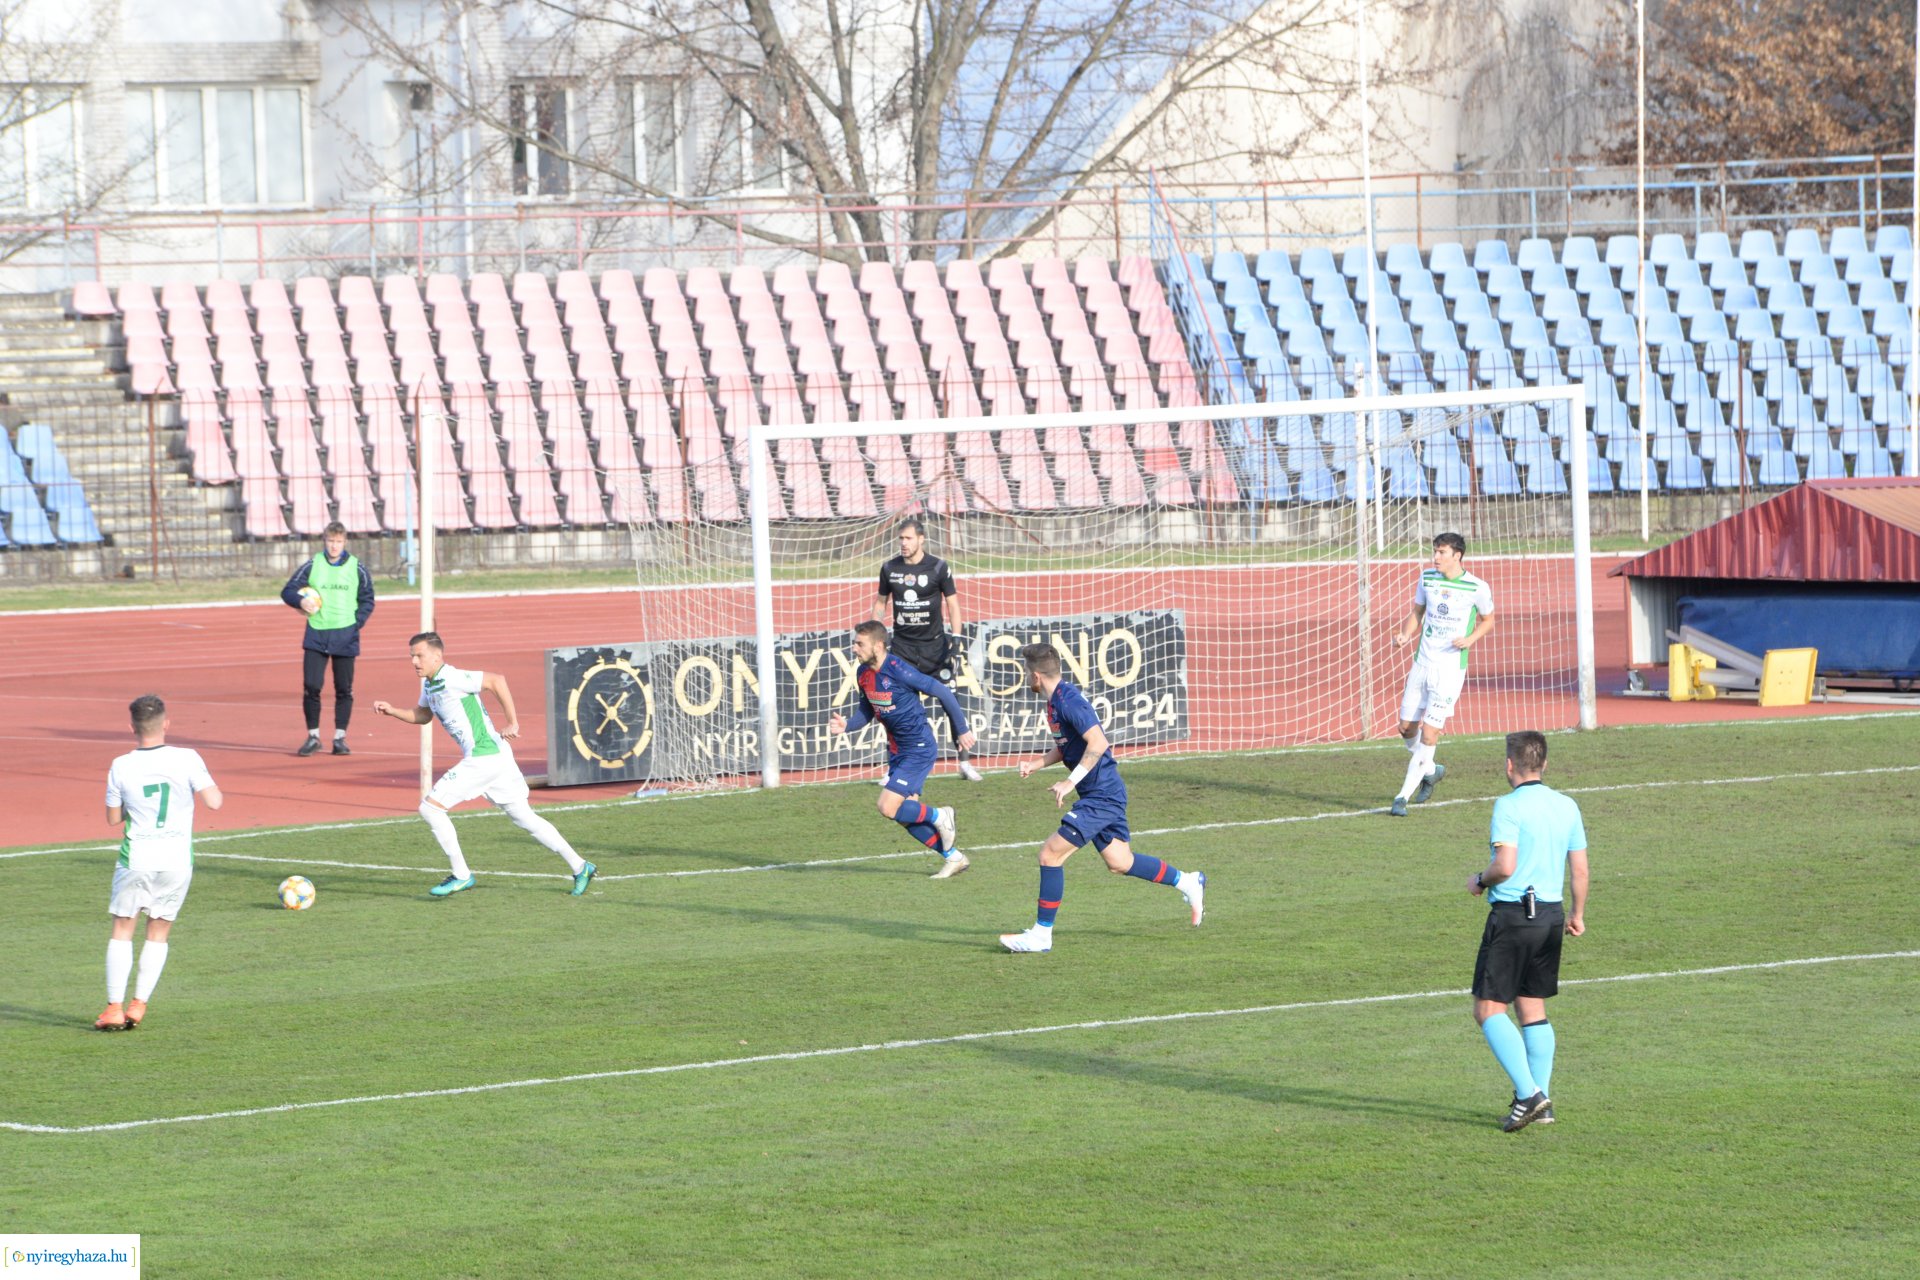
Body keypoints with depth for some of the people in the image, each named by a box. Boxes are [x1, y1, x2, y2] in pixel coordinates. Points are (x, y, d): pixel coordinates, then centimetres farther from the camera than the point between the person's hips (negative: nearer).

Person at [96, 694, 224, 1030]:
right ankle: (138, 1004, 6)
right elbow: (213, 801, -12)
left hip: (136, 860, -1)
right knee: (159, 934, 14)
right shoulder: (186, 759, -9)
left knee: (121, 930, 10)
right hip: (177, 862, 1)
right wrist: (214, 789, 9)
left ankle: (114, 1007, 2)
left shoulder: (121, 767, -6)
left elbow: (113, 818, 4)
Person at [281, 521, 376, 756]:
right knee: (312, 687, -6)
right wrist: (300, 601, -14)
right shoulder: (312, 566, 2)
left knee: (344, 689, 3)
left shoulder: (357, 568, 3)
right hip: (317, 634, 0)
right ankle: (313, 737, 7)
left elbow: (367, 601, 9)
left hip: (345, 637, 0)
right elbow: (288, 591, 7)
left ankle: (340, 738, 12)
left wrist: (357, 623, -5)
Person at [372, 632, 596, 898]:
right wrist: (392, 711, 15)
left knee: (430, 807, -8)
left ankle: (461, 875, -2)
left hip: (484, 758, -10)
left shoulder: (450, 679, -15)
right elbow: (423, 715, 31)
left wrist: (512, 723, -18)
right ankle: (580, 867, 18)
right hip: (494, 756, 10)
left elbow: (495, 680, -22)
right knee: (525, 819, 15)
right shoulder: (429, 684, 14)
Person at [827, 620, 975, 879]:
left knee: (888, 807, -16)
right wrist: (846, 725, -7)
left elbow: (942, 692, -16)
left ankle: (939, 817, 9)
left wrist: (962, 730, -8)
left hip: (919, 749, -9)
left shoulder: (898, 671, -24)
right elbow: (866, 711, 15)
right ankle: (953, 858, 22)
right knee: (906, 815, 9)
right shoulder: (864, 673, 1)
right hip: (897, 750, 9)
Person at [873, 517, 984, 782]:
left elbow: (952, 603, -1)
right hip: (902, 645, 2)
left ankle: (965, 762, 5)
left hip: (934, 643, -2)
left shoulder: (938, 568, -6)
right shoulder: (890, 569, 2)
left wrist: (956, 635, -11)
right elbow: (881, 602, 14)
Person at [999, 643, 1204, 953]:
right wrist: (1038, 763, 12)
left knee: (1051, 853, -11)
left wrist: (1071, 782, -27)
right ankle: (1187, 882, 28)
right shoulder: (1056, 700, 11)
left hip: (1101, 796, -10)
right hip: (1101, 793, 10)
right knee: (1119, 863, 17)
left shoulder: (1067, 700, -20)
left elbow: (1097, 742, -28)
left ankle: (1042, 935, -5)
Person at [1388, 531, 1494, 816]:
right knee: (1407, 727, 9)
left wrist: (1471, 639, -12)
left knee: (1429, 732, -11)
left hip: (1451, 667, -5)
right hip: (1422, 662, 5)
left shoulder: (1477, 588, -8)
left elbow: (1488, 620, 7)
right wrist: (1405, 635, -3)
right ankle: (1430, 770, 38)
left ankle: (1403, 796, -6)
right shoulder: (1427, 578, 4)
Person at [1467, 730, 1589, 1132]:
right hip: (1551, 914, 7)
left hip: (1511, 915, -7)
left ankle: (1528, 1093, -12)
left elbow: (1505, 865, -22)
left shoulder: (1509, 806, -13)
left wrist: (1480, 881, -1)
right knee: (1533, 1008, 14)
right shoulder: (1567, 807, 7)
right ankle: (1541, 1104, 12)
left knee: (1488, 1008, 0)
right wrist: (1577, 914, 23)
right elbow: (1580, 868, 10)